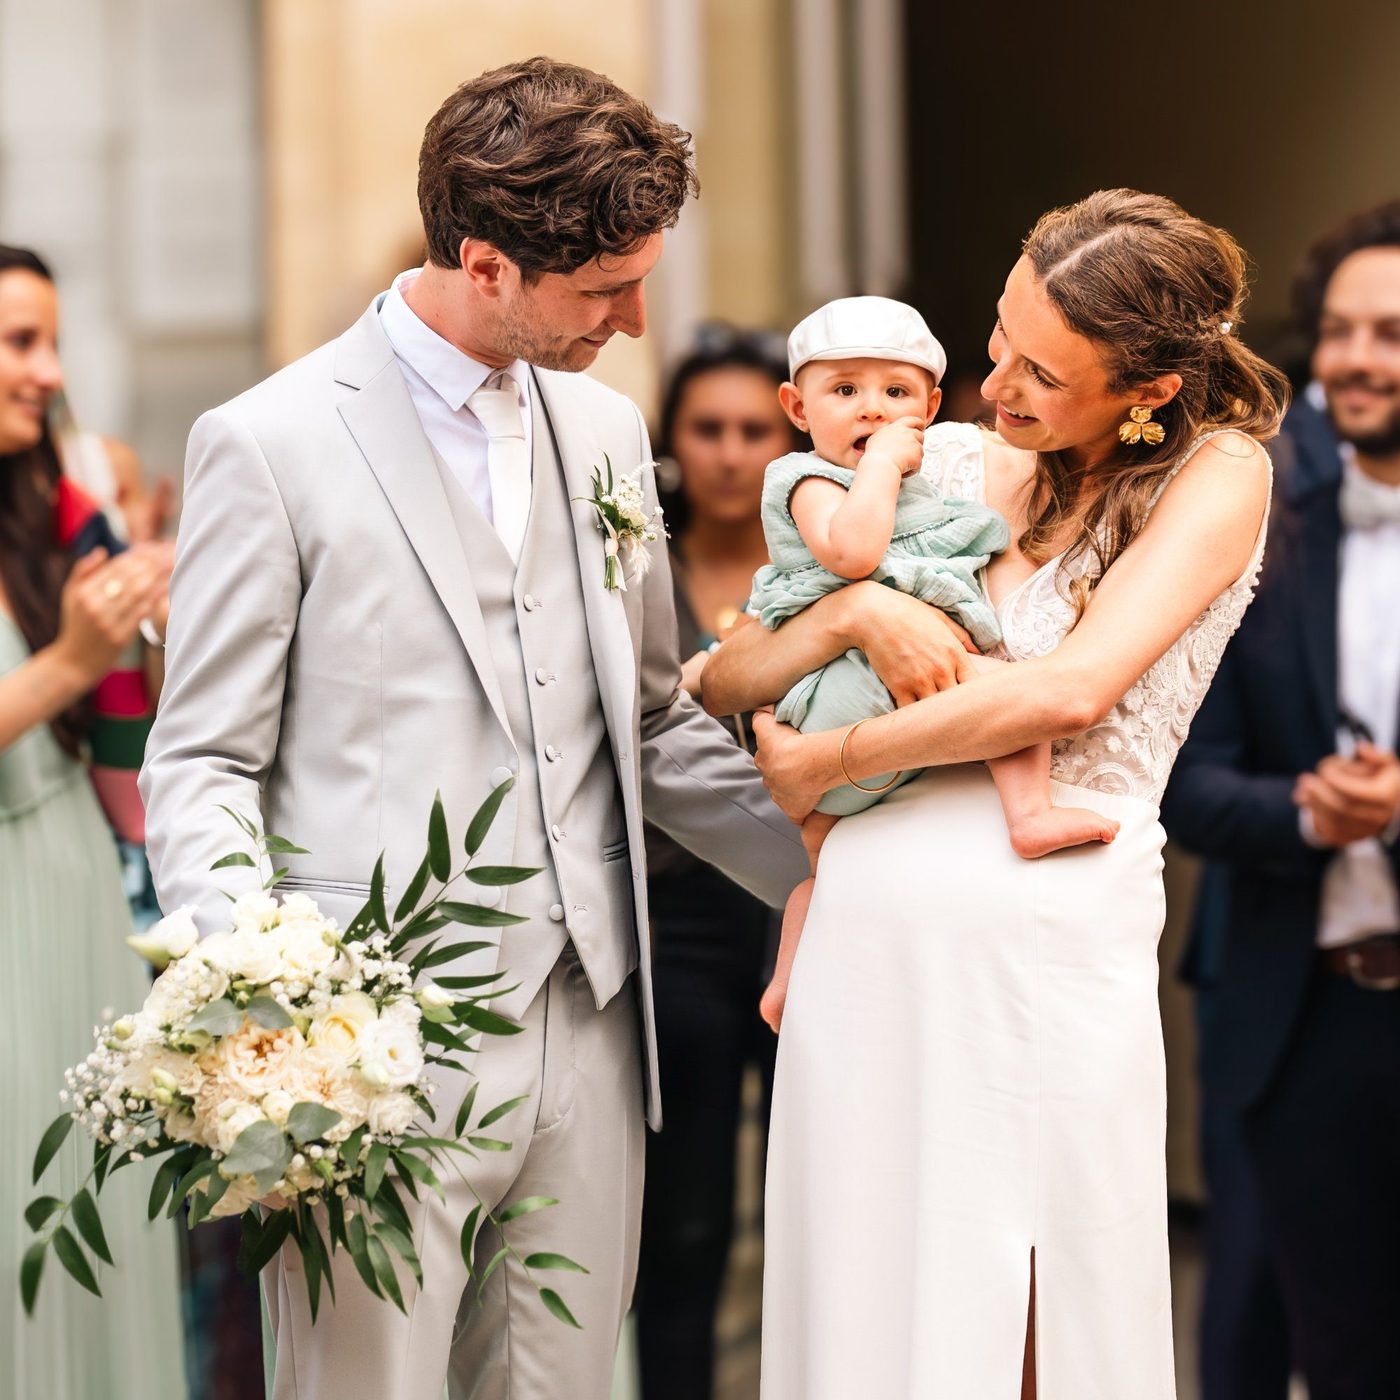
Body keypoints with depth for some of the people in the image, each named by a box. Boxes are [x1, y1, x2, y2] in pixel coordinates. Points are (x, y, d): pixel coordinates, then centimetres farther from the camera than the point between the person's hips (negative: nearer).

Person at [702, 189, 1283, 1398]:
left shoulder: (1218, 471, 1)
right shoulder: (940, 463, 11)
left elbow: (1071, 691, -14)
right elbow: (722, 684, 10)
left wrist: (826, 764, -7)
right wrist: (854, 608, -10)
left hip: (1053, 948, -4)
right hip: (869, 941, 4)